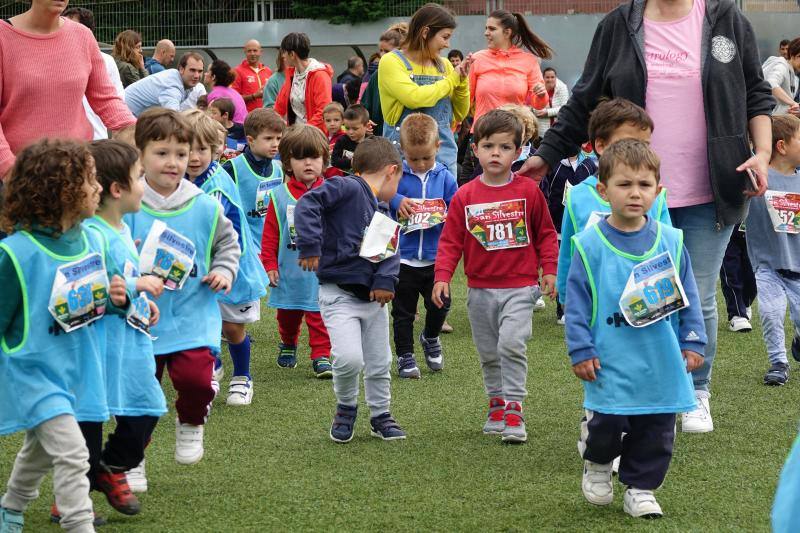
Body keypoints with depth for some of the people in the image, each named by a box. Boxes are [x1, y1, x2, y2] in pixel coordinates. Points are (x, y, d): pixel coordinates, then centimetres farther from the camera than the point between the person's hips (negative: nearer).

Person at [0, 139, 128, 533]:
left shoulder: (90, 242, -2)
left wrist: (114, 299, -10)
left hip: (77, 369, 7)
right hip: (33, 369, -7)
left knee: (39, 450, 24)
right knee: (71, 452, -18)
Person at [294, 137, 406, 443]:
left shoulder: (383, 212, 16)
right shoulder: (348, 188, -11)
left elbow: (390, 253, 12)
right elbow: (308, 204, -23)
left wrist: (386, 281, -6)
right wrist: (310, 245, -28)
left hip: (373, 297, 8)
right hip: (339, 294, -8)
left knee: (379, 363, 14)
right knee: (349, 358, -19)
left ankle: (380, 415, 33)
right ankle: (346, 408, 8)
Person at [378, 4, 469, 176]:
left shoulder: (444, 65, 12)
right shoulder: (391, 62, -5)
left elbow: (460, 115, 17)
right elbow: (415, 98, -21)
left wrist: (462, 81, 1)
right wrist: (451, 80, -6)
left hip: (444, 154, 5)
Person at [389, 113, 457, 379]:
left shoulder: (444, 177, 1)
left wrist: (444, 216, -15)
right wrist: (395, 201, -21)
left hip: (435, 257, 1)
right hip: (402, 257, -1)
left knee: (440, 305, 4)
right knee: (403, 311, 7)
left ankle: (431, 338, 33)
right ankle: (405, 355, 19)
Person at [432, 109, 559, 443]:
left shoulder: (528, 192, -2)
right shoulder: (465, 196, 0)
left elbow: (545, 234, 7)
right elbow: (451, 240, 1)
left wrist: (549, 270, 0)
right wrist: (442, 276, -9)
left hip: (520, 287, -3)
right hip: (481, 289, 3)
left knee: (511, 344, -17)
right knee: (489, 353, 12)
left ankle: (513, 409, -10)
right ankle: (496, 404, 28)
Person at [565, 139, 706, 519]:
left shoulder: (670, 242, 1)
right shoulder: (591, 244, -7)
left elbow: (688, 296, 9)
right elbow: (576, 301, -4)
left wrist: (692, 341, 5)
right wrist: (581, 351, -6)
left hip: (662, 365, 3)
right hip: (611, 363, -3)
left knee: (656, 432, 8)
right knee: (607, 424, -3)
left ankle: (640, 489, 25)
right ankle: (597, 463, 29)